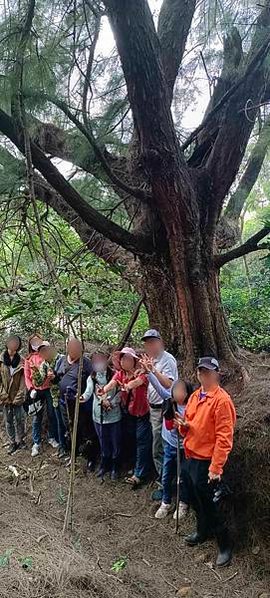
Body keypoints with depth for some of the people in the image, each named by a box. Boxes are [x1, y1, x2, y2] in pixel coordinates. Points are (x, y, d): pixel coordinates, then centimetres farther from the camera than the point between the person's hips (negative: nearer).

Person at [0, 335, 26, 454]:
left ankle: (20, 440, 24)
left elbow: (23, 380, -4)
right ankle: (12, 442, 22)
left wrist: (19, 396, -12)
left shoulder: (21, 361, -5)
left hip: (18, 397, 0)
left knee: (19, 420, 6)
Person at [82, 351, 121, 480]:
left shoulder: (113, 375, -7)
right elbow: (88, 392, -15)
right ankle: (104, 466, 36)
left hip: (114, 415, -2)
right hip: (99, 416, 2)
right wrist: (82, 397, -36)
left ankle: (114, 468, 27)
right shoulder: (92, 378, -1)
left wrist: (111, 403, -21)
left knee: (115, 443, 8)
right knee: (103, 443, 16)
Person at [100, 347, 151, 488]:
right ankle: (137, 467, 37)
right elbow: (112, 383, -22)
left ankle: (139, 474, 7)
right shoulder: (120, 374, -3)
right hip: (128, 413, 6)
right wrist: (103, 391, -43)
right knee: (131, 440, 17)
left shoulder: (141, 372, -16)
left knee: (142, 442, -1)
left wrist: (128, 385, -57)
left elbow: (138, 381, -37)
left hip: (142, 413, -6)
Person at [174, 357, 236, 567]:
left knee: (209, 505, 3)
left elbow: (224, 437, -20)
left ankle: (225, 545, 22)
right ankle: (203, 532, 44)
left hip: (205, 463, -8)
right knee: (196, 501, 22)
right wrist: (183, 424, -6)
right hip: (189, 457, 8)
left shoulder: (222, 399, -18)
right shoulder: (195, 396, 8)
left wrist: (215, 468, -21)